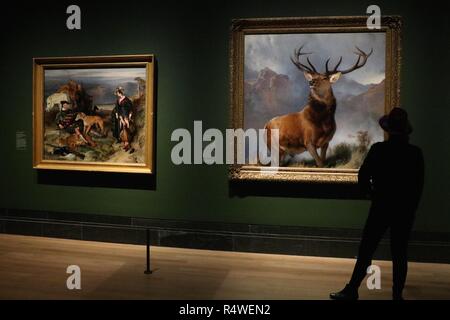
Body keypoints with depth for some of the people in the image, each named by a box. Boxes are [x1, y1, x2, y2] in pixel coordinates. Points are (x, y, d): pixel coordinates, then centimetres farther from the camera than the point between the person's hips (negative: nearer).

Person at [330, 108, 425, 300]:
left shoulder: (378, 150, -10)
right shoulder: (416, 153, -3)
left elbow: (363, 176, -8)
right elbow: (419, 185, 2)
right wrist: (411, 206, 14)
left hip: (381, 208, -2)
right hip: (405, 211, 2)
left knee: (366, 251, 3)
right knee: (400, 255, 8)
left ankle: (352, 290, 7)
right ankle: (397, 294, 14)